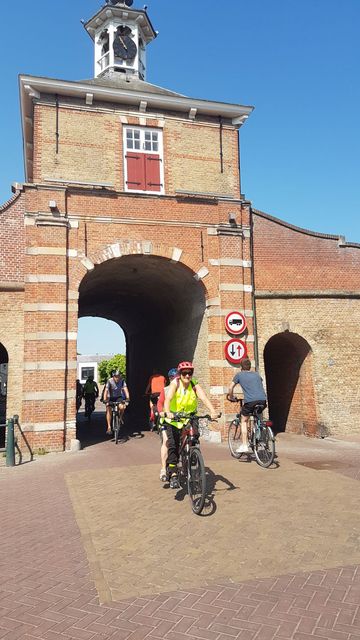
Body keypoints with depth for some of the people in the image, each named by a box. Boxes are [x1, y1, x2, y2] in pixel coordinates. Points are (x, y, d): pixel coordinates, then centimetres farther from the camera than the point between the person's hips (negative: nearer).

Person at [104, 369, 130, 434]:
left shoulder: (122, 381, -17)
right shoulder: (109, 381, -21)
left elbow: (125, 389, -25)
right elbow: (106, 390, -29)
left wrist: (128, 398, -40)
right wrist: (105, 400, -41)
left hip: (119, 397, 1)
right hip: (111, 397, -1)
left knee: (122, 407, -27)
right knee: (109, 410, -19)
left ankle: (120, 418, 2)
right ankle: (109, 427, -12)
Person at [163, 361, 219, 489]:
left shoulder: (194, 385, -13)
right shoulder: (175, 384, -17)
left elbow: (204, 398, -28)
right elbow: (168, 399, -32)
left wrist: (213, 411, -45)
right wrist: (168, 413, -52)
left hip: (189, 420, 2)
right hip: (174, 420, -2)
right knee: (173, 446, -13)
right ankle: (173, 475, -5)